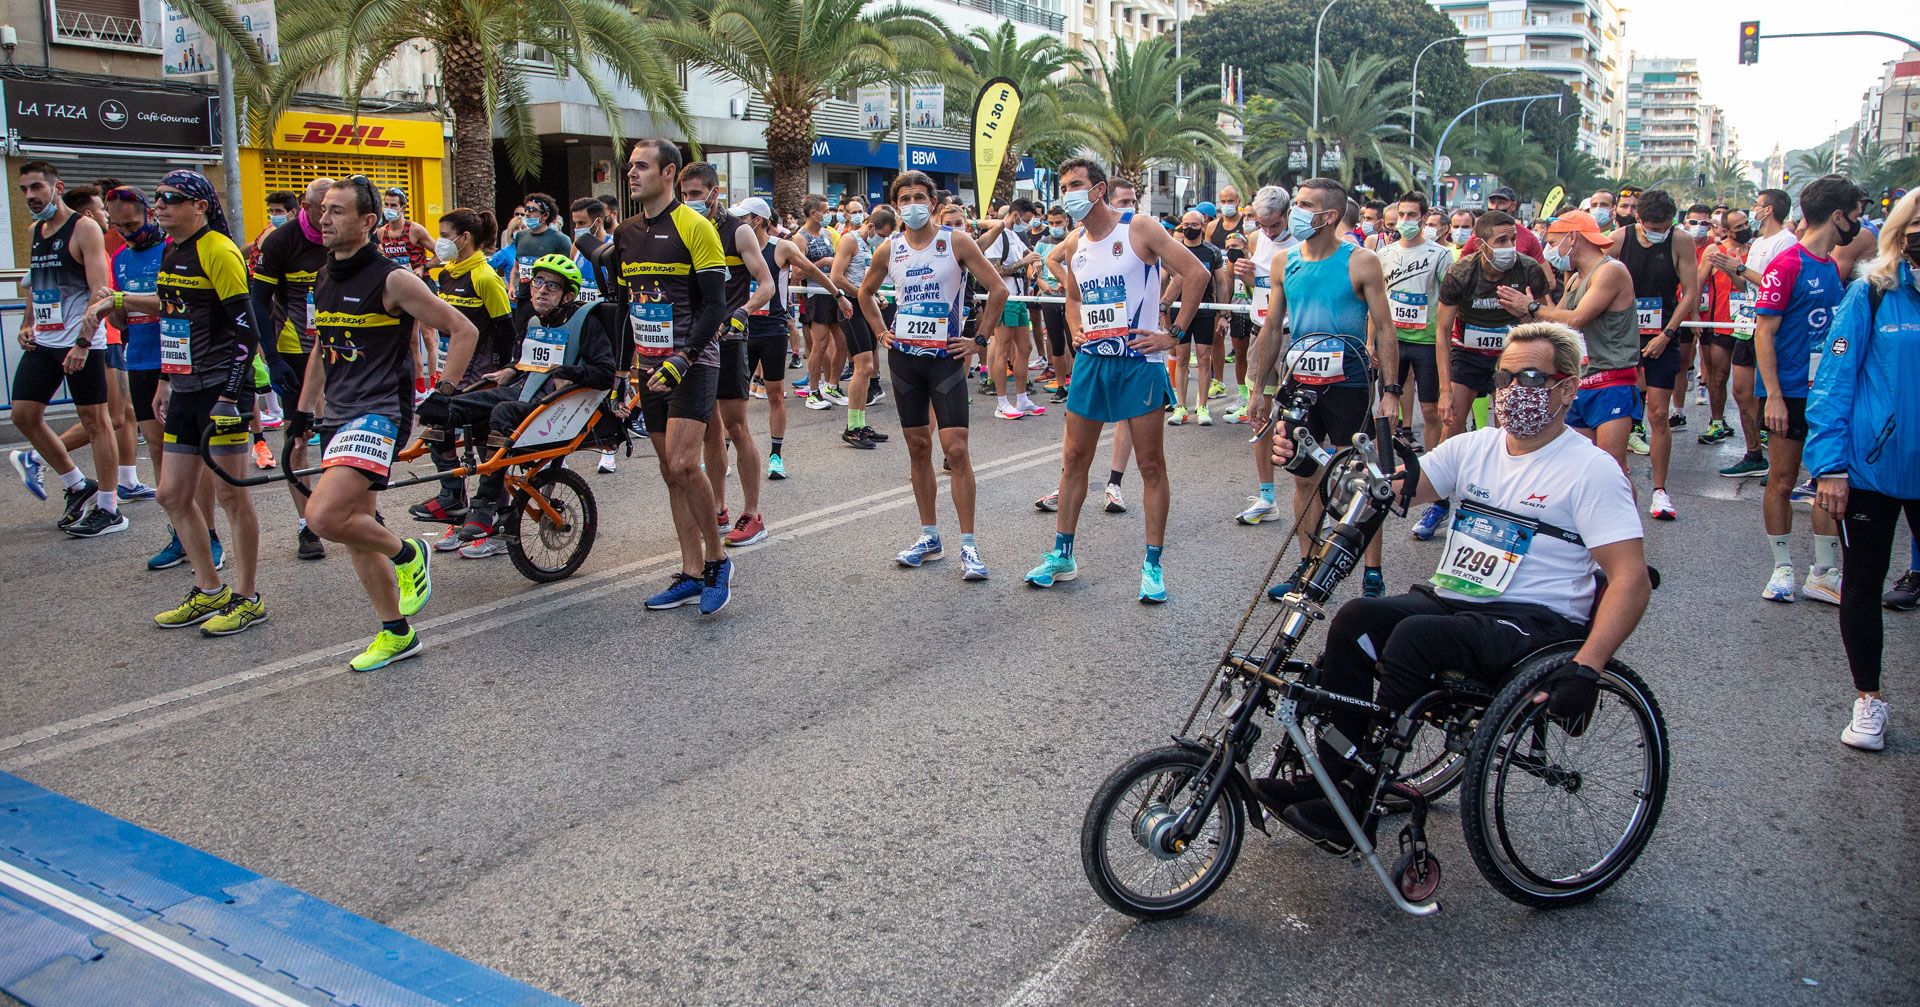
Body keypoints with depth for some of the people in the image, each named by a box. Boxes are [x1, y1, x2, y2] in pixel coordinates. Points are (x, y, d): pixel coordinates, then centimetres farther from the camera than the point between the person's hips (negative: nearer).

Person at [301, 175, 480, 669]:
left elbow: (463, 331, -8)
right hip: (337, 416, 8)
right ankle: (397, 634, 21)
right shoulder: (324, 281, 13)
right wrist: (302, 413, 22)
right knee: (356, 533, 9)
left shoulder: (392, 279, -10)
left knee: (323, 516, -23)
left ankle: (409, 554, 3)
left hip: (379, 412, -8)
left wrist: (443, 391, -10)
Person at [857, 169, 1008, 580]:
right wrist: (881, 332, 11)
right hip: (904, 356, 4)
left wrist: (978, 339, -6)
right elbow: (865, 293, 22)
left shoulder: (956, 242, -6)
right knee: (918, 447, 8)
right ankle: (929, 536, 19)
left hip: (946, 357, -4)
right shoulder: (888, 250, 4)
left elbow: (998, 289, -6)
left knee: (956, 449, -10)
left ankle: (968, 545, -5)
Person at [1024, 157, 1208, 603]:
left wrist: (1175, 334, -13)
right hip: (1092, 360, 6)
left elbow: (1197, 273, -12)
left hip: (1138, 361, -6)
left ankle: (1153, 565, 8)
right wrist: (1076, 330, 10)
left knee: (1151, 465, 0)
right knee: (1074, 458, 9)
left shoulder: (1139, 228, -9)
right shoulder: (1073, 243, 10)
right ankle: (1062, 554, 20)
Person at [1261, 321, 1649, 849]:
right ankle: (1329, 774, -14)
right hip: (1452, 600, 6)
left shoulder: (1591, 470, -6)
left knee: (1417, 635, -32)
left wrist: (1585, 669, -25)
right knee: (1356, 618, -20)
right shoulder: (1476, 448, 12)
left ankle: (1357, 803, -22)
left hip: (1536, 622, -6)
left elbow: (1632, 578, -13)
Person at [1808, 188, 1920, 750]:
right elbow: (1834, 378, -7)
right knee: (1862, 584, 8)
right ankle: (1868, 700, 23)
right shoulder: (1872, 294, -5)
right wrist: (1830, 465, -13)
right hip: (1871, 468, -2)